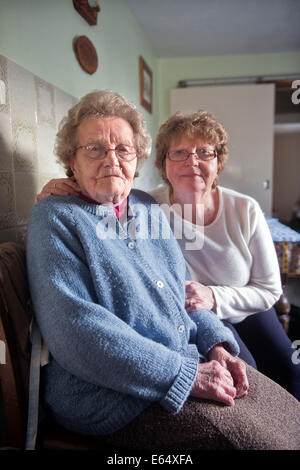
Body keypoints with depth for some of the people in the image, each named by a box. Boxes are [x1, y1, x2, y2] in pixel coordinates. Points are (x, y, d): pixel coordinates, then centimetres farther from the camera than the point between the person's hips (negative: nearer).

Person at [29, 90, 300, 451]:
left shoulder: (150, 210, 10)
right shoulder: (55, 218, -10)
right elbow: (75, 330, -21)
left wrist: (216, 343, 0)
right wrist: (187, 376, -21)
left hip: (192, 364, 7)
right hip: (112, 396, -6)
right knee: (256, 439, -16)